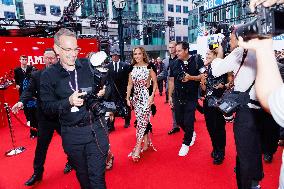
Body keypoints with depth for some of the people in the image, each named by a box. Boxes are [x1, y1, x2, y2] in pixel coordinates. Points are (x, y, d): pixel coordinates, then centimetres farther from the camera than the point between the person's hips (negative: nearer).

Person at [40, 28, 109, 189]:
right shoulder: (48, 75, -1)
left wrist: (102, 93, -12)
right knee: (83, 176, 20)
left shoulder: (89, 67, 1)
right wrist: (68, 101, -20)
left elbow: (102, 88, 11)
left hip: (97, 128, 0)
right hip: (72, 134, 1)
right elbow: (47, 107, -4)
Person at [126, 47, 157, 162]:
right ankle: (147, 142, 27)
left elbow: (155, 82, -2)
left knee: (142, 120, -7)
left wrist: (152, 95, -12)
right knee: (143, 120, 11)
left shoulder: (149, 67, -5)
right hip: (136, 97, 5)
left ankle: (137, 148, 0)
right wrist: (128, 98, 7)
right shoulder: (132, 68, 7)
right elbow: (130, 84, 10)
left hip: (146, 96, -4)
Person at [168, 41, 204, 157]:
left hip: (191, 97, -4)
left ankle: (186, 144, 20)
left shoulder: (196, 60, -6)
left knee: (188, 122, 0)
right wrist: (170, 96, 7)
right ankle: (191, 134, 39)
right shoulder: (174, 64, 6)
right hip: (178, 97, 4)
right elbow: (171, 80, 8)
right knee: (179, 120, 11)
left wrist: (191, 77, -22)